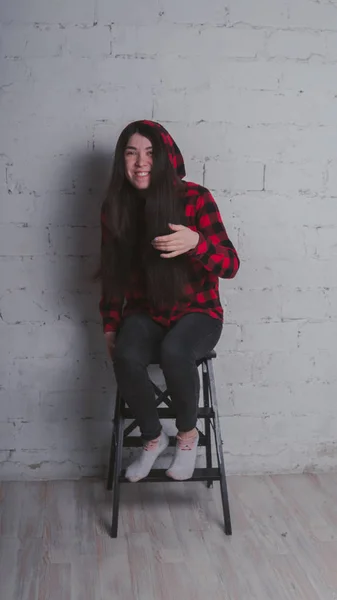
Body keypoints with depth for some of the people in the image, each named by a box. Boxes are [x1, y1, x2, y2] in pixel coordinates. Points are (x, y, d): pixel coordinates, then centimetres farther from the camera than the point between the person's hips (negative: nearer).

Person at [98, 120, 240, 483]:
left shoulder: (195, 198, -12)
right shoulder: (116, 207, -1)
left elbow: (230, 265, -15)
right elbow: (113, 274, 10)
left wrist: (195, 242, -34)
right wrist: (110, 326, 7)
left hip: (196, 311, -3)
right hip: (145, 313, 3)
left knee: (174, 351, -36)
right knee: (126, 357, -30)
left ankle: (188, 433, -6)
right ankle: (152, 437, -2)